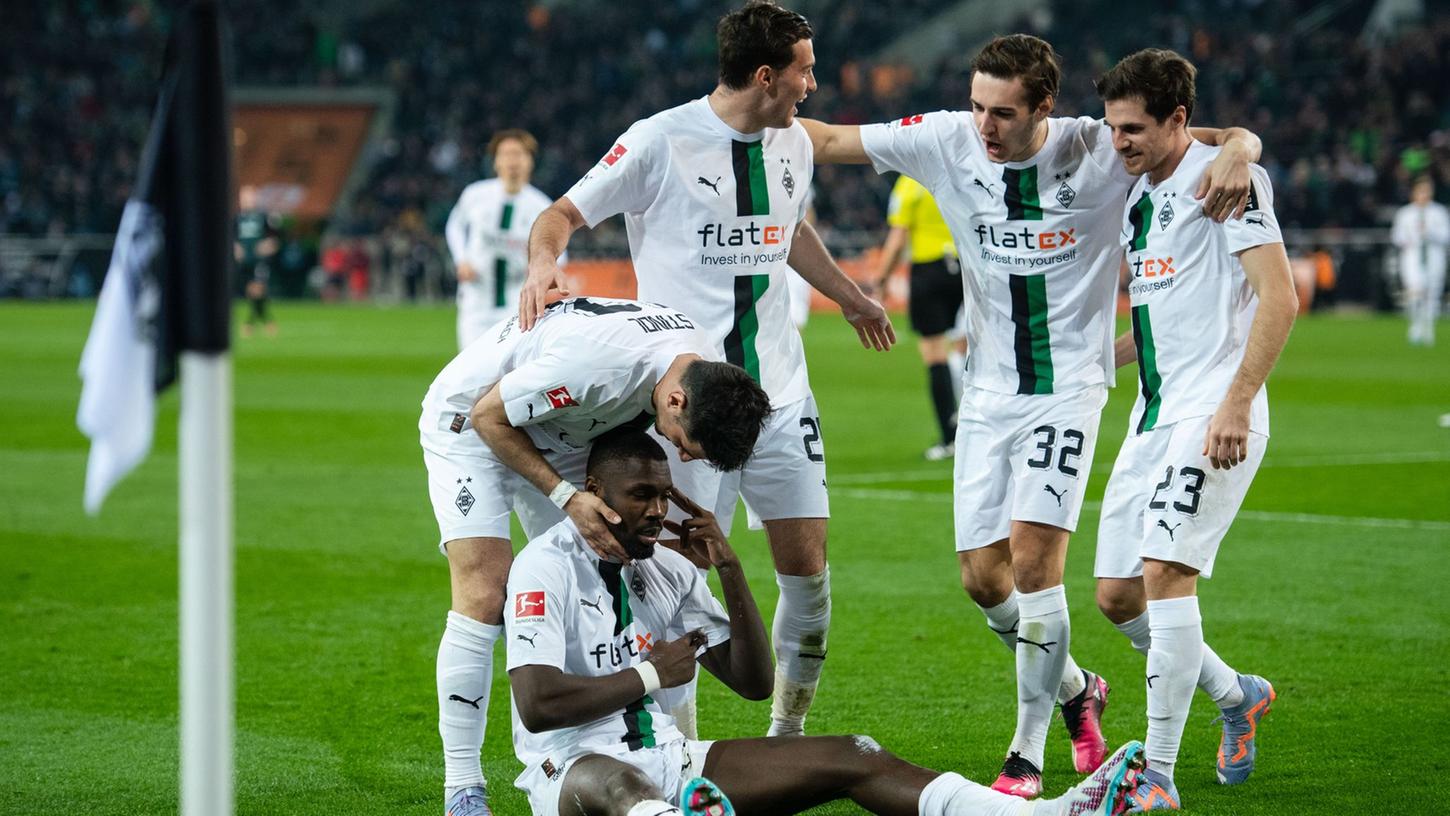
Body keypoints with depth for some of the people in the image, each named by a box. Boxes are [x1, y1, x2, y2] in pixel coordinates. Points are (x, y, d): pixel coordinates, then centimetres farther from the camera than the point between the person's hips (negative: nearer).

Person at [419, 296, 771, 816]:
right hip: (470, 422, -7)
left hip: (561, 433, 7)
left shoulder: (702, 366, -16)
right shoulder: (594, 363, -40)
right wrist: (568, 497, -27)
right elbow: (489, 417, -25)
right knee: (484, 598, -17)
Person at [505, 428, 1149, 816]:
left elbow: (753, 683, 11)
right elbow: (536, 705, -21)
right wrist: (649, 676, -12)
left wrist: (729, 569, 0)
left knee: (849, 759, -7)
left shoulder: (666, 570, 14)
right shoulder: (547, 567, -8)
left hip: (667, 759, 8)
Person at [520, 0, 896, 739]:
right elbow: (564, 214, -4)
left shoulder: (793, 143, 8)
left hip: (780, 393, 6)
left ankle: (788, 735, 20)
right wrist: (541, 264, -26)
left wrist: (847, 296, 42)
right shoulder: (661, 141, -10)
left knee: (807, 567, 3)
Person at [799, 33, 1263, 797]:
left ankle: (1028, 754, -5)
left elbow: (1237, 139, -10)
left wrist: (1237, 150, -33)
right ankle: (1076, 690, 32)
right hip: (988, 391, 4)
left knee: (1032, 557, -16)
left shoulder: (1099, 151, -14)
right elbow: (831, 140, 1)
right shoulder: (946, 141, -6)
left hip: (1066, 385, -4)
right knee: (983, 577, 4)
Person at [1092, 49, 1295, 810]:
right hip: (1154, 417, 9)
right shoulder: (1139, 199, 17)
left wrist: (1235, 404, -22)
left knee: (1164, 573, -19)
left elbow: (1279, 297, -16)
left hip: (1214, 414, -9)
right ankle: (1237, 695, 31)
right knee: (1117, 595, 7)